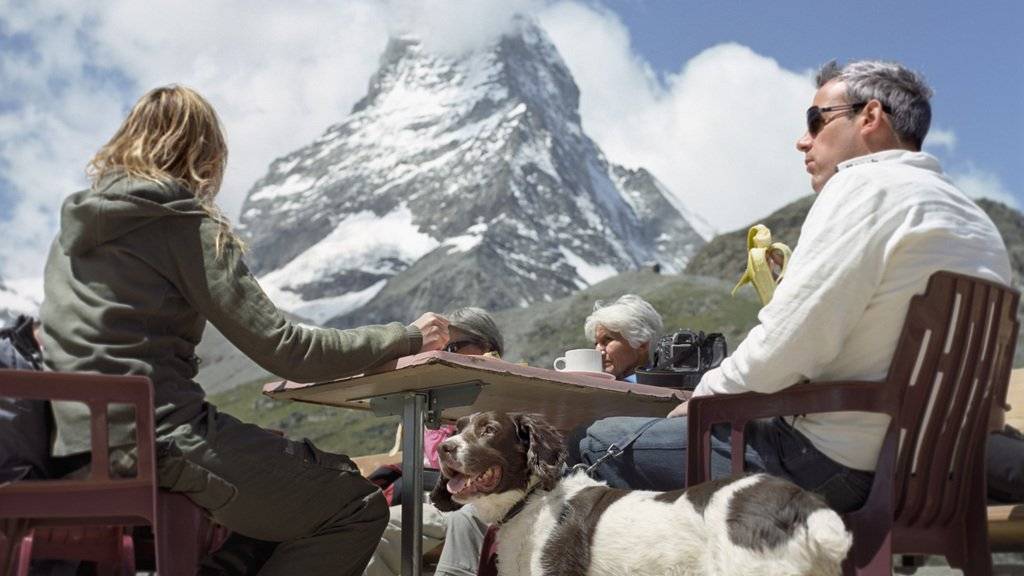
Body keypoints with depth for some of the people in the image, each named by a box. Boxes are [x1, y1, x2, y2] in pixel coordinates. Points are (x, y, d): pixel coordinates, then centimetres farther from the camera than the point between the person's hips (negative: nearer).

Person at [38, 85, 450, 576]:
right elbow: (284, 349, -13)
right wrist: (407, 339, -3)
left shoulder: (74, 231, 14)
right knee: (360, 508, -1)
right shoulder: (186, 227, -9)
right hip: (159, 440, -9)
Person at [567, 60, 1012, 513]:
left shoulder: (868, 185, -13)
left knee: (601, 443, 0)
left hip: (835, 467, -10)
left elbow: (784, 348, -20)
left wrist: (701, 400, -3)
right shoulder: (972, 217, 15)